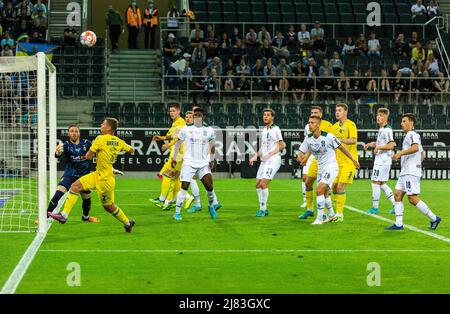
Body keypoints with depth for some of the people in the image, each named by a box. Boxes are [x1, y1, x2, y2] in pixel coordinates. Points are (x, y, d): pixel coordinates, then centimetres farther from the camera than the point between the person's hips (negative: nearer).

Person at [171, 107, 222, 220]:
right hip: (189, 163, -1)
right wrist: (174, 158, 6)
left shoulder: (209, 130, 3)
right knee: (184, 187, -6)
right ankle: (177, 212, 3)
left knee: (209, 184, -13)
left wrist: (212, 160, 4)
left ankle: (212, 204, 13)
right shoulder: (186, 129, -1)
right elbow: (178, 143, 9)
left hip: (203, 164, 1)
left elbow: (212, 146, 14)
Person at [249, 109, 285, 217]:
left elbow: (282, 145, -10)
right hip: (264, 161, 8)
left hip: (273, 160, -8)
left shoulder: (276, 129, -7)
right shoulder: (264, 130, 16)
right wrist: (255, 156, 10)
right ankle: (263, 209, 15)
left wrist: (270, 154, -16)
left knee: (263, 183, -16)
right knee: (258, 184, 6)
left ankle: (263, 209, -6)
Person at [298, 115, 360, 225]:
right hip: (320, 168, 7)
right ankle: (331, 215, 38)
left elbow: (341, 148, -6)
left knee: (319, 190, -20)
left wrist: (353, 160, 2)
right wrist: (302, 158, -22)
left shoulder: (328, 137, -18)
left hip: (331, 167, -7)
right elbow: (301, 154, 4)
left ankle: (319, 218, -13)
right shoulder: (308, 139, -2)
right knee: (324, 193, 16)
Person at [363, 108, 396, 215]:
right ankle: (395, 204, 14)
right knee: (382, 184, 13)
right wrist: (371, 144, 14)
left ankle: (375, 207, 2)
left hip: (383, 160, -10)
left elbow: (390, 145, -22)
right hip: (379, 159, 10)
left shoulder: (387, 130, -16)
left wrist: (377, 147, -13)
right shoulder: (381, 129, 15)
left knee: (376, 182, -5)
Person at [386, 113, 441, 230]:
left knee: (412, 199, -12)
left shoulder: (411, 134, -8)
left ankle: (434, 218, -4)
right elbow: (422, 155, 29)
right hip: (405, 172, 11)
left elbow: (415, 147, -28)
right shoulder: (416, 135, 24)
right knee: (398, 194, 4)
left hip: (411, 172, -11)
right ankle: (398, 224, 1)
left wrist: (400, 153, -23)